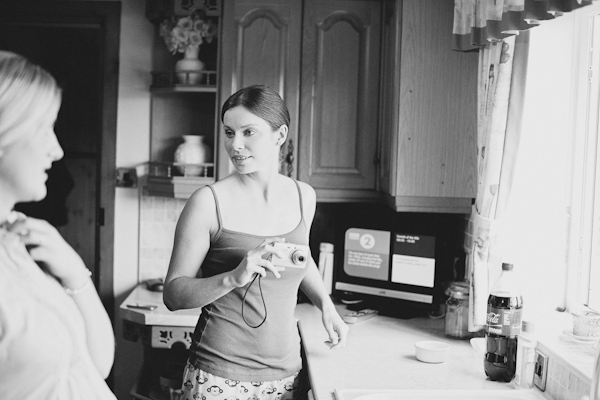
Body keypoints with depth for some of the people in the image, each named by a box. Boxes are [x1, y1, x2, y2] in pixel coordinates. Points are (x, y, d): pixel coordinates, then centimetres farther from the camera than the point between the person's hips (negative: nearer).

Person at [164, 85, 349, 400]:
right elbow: (173, 295, -9)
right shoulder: (209, 202, -12)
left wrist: (326, 305, 8)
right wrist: (234, 277, -24)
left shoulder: (303, 197, 1)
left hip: (285, 373, 4)